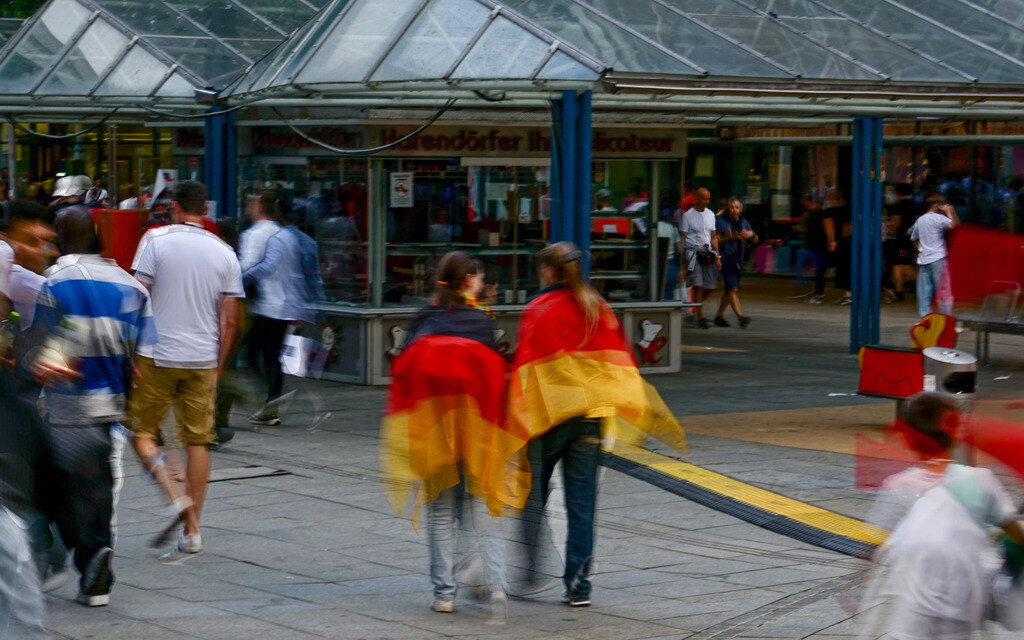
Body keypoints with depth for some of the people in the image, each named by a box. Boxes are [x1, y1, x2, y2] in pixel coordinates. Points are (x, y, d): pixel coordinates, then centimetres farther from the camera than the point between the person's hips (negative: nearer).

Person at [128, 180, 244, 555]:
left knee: (141, 432, 8)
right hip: (203, 359, 3)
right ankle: (192, 530, 7)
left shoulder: (157, 241, -3)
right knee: (198, 441, 7)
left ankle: (174, 498, -13)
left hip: (158, 355, -3)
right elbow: (229, 319, 6)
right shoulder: (225, 254, 6)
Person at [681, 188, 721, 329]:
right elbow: (683, 237, -3)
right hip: (693, 252, -5)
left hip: (708, 252, 5)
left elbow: (714, 237, 17)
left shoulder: (711, 214, 13)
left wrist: (717, 257, 12)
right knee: (698, 285, -10)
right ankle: (700, 316, -5)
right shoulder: (688, 215, -3)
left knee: (711, 286, 2)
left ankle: (696, 305, 26)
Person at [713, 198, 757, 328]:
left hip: (738, 260, 7)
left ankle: (719, 316, 21)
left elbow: (755, 241, 15)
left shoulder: (743, 222, 14)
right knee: (733, 288, -16)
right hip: (726, 258, -7)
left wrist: (751, 234, -7)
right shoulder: (720, 221, -3)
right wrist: (728, 237, -22)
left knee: (729, 289, 11)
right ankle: (740, 316, -26)